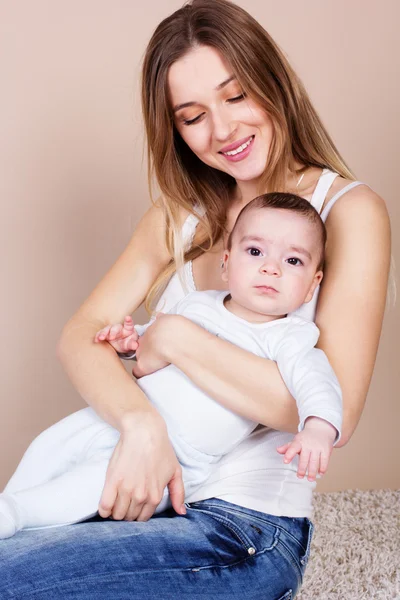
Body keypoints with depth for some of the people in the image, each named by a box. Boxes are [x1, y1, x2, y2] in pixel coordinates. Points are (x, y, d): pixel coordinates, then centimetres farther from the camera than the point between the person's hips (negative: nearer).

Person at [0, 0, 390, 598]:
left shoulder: (349, 210, -7)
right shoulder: (181, 214, 10)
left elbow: (334, 412, -18)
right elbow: (81, 335, -1)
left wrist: (174, 339, -16)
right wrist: (140, 423, -21)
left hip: (248, 528, -5)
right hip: (145, 494, 5)